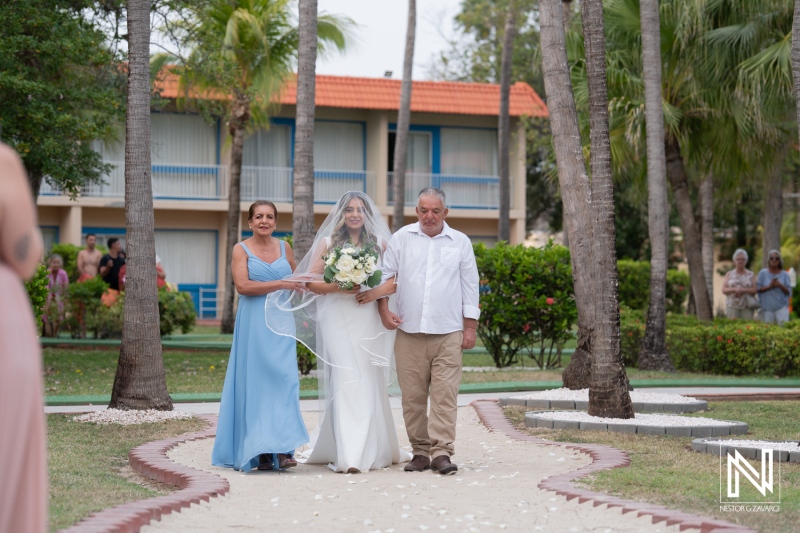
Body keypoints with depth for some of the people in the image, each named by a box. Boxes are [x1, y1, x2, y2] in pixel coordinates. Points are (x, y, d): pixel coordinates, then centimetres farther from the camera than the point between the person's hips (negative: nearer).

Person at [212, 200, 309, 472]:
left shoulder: (284, 248, 12)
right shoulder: (241, 250, 1)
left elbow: (297, 280, 25)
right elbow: (242, 285, -12)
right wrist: (280, 284, -13)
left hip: (282, 322, 3)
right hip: (254, 324, -3)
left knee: (284, 379, -8)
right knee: (255, 382, -2)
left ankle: (283, 449, -11)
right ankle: (259, 452, 1)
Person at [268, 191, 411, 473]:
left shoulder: (380, 244, 11)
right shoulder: (327, 243, 8)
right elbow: (310, 281, 2)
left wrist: (380, 290, -13)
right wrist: (337, 287, -14)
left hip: (370, 320, 2)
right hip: (338, 320, -2)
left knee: (371, 383, 4)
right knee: (345, 380, -12)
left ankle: (374, 448, 19)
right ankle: (348, 455, -15)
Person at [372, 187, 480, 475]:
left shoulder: (460, 242, 9)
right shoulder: (401, 238, 8)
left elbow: (470, 287, 10)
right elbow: (385, 274, 12)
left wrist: (470, 327, 6)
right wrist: (384, 309, -2)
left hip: (448, 333, -1)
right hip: (409, 332, 1)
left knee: (445, 394, -9)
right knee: (412, 396, 2)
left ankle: (441, 452, -10)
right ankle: (420, 451, 9)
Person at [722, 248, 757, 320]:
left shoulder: (751, 274, 8)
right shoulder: (729, 274, 10)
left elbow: (754, 290, 0)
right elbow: (724, 290, 2)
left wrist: (743, 290, -15)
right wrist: (735, 289, -16)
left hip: (747, 307, 0)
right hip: (732, 306, 0)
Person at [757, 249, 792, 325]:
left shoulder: (784, 275, 5)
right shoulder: (763, 273, 4)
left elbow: (789, 292, 3)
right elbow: (758, 289, 0)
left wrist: (780, 286, -14)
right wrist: (769, 287, -14)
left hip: (781, 307, 0)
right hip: (767, 307, 0)